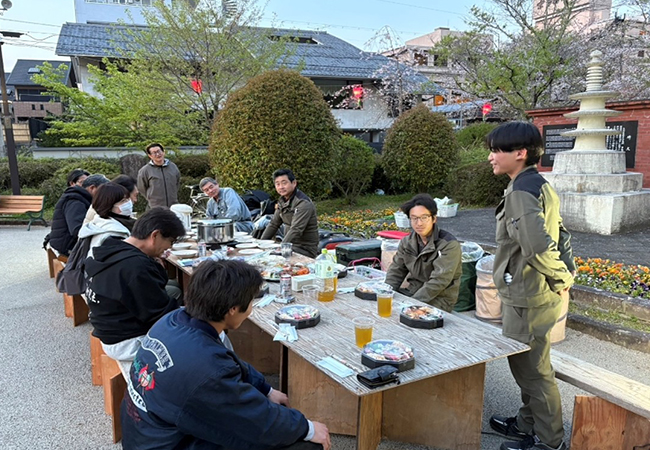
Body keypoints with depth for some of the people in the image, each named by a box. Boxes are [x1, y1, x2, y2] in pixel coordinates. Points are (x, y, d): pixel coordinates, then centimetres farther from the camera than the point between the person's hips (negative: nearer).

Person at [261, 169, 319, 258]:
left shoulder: (303, 203, -19)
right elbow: (273, 224, 14)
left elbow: (296, 231, -27)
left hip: (305, 249, -8)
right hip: (291, 245, 8)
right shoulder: (282, 200, 9)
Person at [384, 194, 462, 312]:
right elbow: (396, 270, 11)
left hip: (439, 299, -6)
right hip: (412, 291, 6)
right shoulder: (407, 242, 5)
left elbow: (439, 281, -22)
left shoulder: (449, 245, -15)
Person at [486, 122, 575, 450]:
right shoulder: (540, 186, 10)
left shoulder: (521, 192, -22)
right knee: (528, 364, 22)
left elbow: (536, 246, -33)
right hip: (530, 295, 10)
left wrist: (560, 279, -18)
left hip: (527, 299, -10)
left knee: (532, 368, 7)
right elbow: (560, 236, 16)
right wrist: (566, 271, 12)